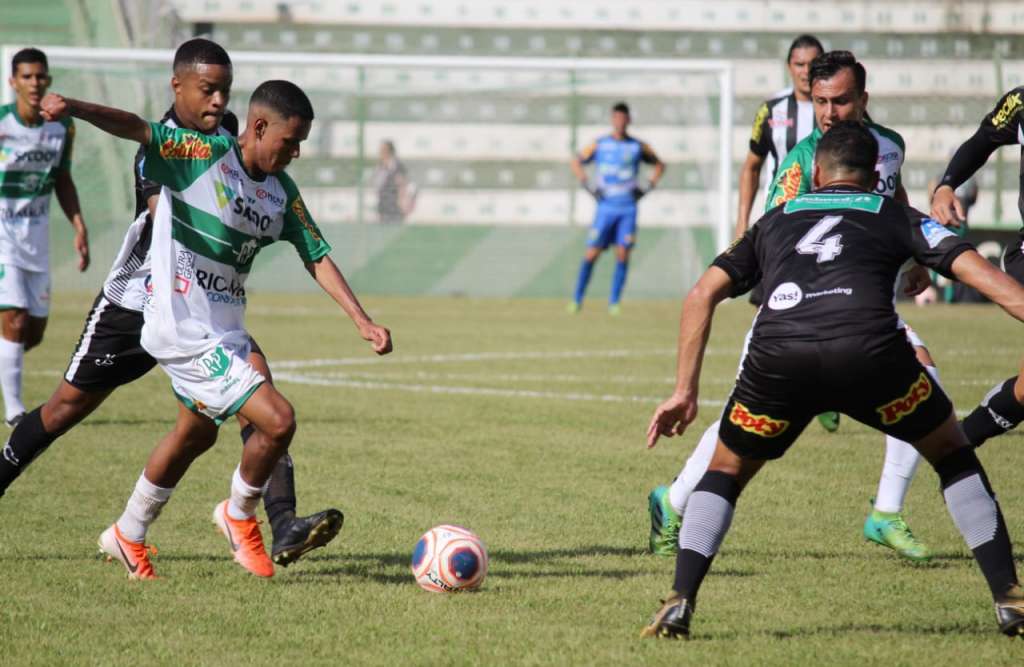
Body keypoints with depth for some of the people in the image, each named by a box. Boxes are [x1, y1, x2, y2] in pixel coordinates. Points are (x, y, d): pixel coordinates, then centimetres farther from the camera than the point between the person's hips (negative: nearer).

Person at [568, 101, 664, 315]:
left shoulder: (637, 147, 7)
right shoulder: (600, 145, 3)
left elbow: (659, 165, 20)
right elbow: (576, 162, 13)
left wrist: (648, 187, 7)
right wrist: (587, 185, 0)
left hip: (628, 207, 1)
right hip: (606, 207, -1)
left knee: (623, 255, -7)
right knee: (591, 254, -5)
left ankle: (614, 302, 3)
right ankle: (577, 299, 6)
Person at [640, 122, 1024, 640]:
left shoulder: (776, 220, 34)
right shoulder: (896, 216, 29)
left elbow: (702, 294, 25)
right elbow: (974, 269, 15)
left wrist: (685, 391, 26)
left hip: (777, 356, 1)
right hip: (869, 348, -1)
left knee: (726, 471, 26)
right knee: (952, 455, 24)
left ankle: (678, 604, 9)